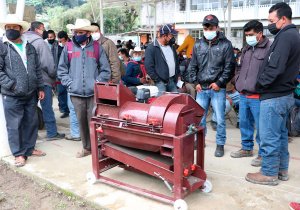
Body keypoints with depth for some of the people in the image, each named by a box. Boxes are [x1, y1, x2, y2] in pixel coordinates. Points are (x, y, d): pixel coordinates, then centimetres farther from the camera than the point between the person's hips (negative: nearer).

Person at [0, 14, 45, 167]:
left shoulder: (29, 47, 12)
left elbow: (37, 69, 14)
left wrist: (40, 88, 10)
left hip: (31, 94, 5)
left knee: (31, 122, 13)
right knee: (14, 125, 3)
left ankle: (29, 148, 29)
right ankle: (19, 153, 16)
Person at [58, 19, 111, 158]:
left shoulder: (97, 47, 3)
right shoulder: (68, 47, 6)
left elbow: (105, 70, 5)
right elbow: (62, 69, 10)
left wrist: (97, 83, -5)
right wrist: (70, 83, -2)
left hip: (94, 93, -2)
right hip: (76, 93, 2)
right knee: (81, 121, 9)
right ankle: (86, 147, 24)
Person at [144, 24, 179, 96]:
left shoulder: (171, 46, 14)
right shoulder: (151, 48, -9)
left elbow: (176, 61, 24)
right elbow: (149, 67, -14)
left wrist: (177, 76, 15)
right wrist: (158, 81, -14)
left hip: (172, 81, 7)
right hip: (161, 82, -7)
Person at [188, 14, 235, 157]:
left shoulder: (225, 44, -2)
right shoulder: (198, 45, 8)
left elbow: (229, 67, -4)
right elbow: (193, 66, 12)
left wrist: (219, 83, -10)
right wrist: (195, 82, 2)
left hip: (218, 89, -3)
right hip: (201, 88, 3)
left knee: (220, 119, 3)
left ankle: (220, 144, 19)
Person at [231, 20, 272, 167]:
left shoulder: (270, 48, -11)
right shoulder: (246, 49, 16)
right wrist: (238, 81, 13)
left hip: (258, 97, -8)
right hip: (243, 95, 8)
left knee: (261, 126, 2)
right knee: (245, 123, 17)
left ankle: (263, 153, 17)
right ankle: (246, 148, 33)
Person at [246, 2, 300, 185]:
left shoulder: (285, 36, -17)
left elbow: (275, 67, -26)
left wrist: (261, 82, -13)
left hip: (274, 96, -10)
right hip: (285, 94, 10)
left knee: (269, 137, -1)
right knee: (281, 134, 18)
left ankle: (269, 174, 11)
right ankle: (282, 169, 29)